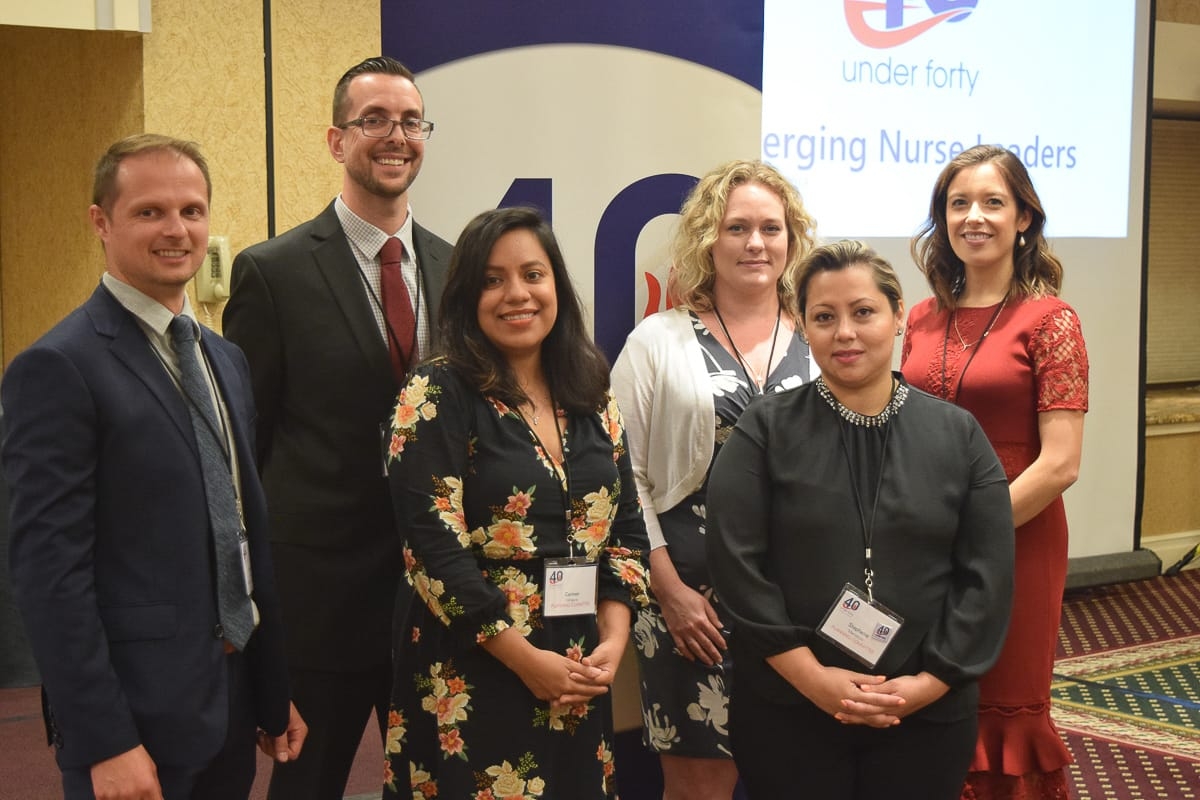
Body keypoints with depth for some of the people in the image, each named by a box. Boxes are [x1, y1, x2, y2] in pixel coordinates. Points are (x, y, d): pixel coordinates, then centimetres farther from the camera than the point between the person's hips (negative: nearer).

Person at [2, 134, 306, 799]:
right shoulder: (58, 368, -13)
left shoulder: (225, 359, 11)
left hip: (236, 708, 7)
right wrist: (105, 744, -19)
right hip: (136, 718, -7)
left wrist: (275, 692, 15)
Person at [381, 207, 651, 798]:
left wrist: (612, 641, -4)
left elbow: (627, 529, 10)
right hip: (472, 677, -5)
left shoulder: (592, 398, 8)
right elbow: (435, 547, -15)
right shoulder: (436, 396, -8)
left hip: (580, 678, 5)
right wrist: (528, 659, -15)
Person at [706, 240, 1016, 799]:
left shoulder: (958, 434, 4)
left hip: (927, 714, 1)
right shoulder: (765, 431, -1)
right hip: (785, 710, -1)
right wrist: (812, 676, -14)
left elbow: (987, 573, 0)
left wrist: (930, 682, -10)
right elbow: (736, 562, -8)